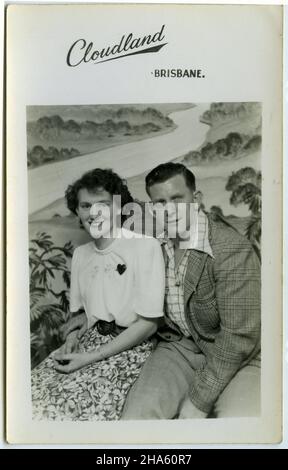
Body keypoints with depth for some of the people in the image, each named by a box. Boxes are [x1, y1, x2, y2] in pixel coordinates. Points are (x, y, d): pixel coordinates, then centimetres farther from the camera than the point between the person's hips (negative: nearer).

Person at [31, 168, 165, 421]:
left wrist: (91, 358, -14)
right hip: (90, 339, 5)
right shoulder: (81, 253, 8)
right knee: (34, 395, -14)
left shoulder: (146, 245, -13)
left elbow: (149, 323, -13)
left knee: (78, 402, -26)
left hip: (131, 346, -5)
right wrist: (72, 337, -6)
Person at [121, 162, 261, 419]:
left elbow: (240, 337, -21)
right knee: (138, 411, -18)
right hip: (181, 346, 4)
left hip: (237, 357, -3)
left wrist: (199, 400, -19)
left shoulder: (232, 248, -20)